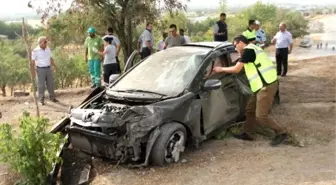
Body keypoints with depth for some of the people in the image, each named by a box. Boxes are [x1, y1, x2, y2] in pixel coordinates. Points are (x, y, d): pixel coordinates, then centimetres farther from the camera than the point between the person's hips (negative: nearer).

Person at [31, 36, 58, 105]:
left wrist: (54, 65, 6)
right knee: (41, 85, 0)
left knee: (51, 84, 9)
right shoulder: (35, 51, -8)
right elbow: (32, 61, -9)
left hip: (48, 68, 5)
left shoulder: (48, 49, 8)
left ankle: (52, 98, 22)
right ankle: (41, 100, 8)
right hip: (40, 69, -5)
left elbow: (51, 58, 16)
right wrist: (33, 71, -14)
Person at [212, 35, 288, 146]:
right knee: (250, 110, 15)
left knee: (261, 116, -9)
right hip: (262, 85, 10)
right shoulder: (252, 49, 21)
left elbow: (236, 69, -9)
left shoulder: (248, 50, -10)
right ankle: (248, 134, 25)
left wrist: (221, 69, 3)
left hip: (267, 85, -10)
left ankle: (281, 133, 4)